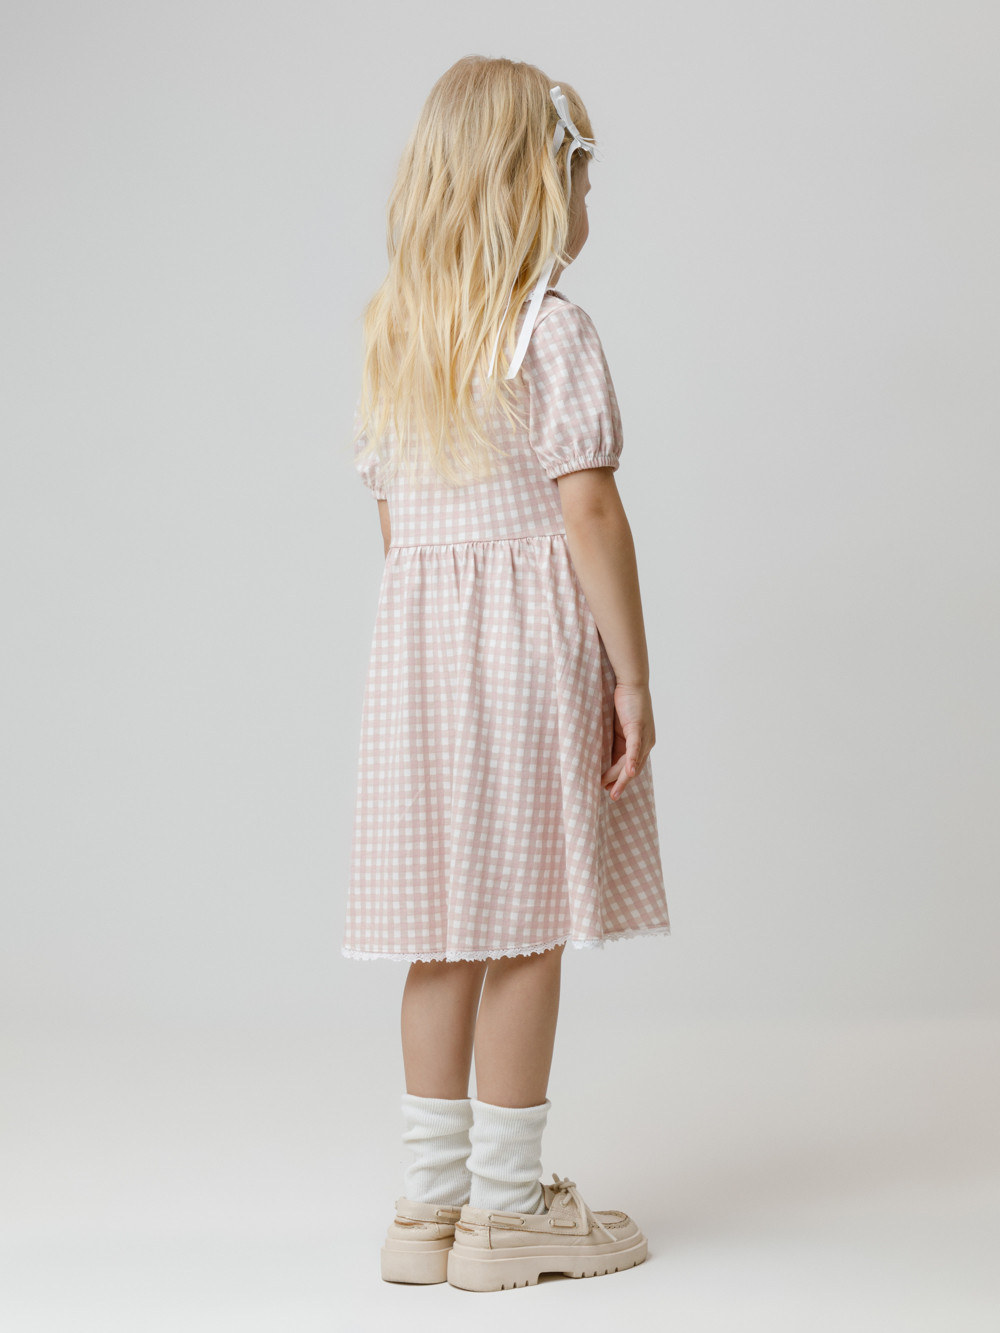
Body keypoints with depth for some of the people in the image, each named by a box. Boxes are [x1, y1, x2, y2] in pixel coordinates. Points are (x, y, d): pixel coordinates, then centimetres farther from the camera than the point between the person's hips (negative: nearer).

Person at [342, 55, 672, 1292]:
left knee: (448, 930, 11)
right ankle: (508, 1207, 12)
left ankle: (433, 1196, 19)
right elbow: (586, 509, -15)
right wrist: (633, 674, -10)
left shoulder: (390, 332, 8)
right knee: (526, 930, 3)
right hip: (533, 638, -6)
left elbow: (394, 516, 12)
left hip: (418, 637, 6)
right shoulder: (552, 330, -11)